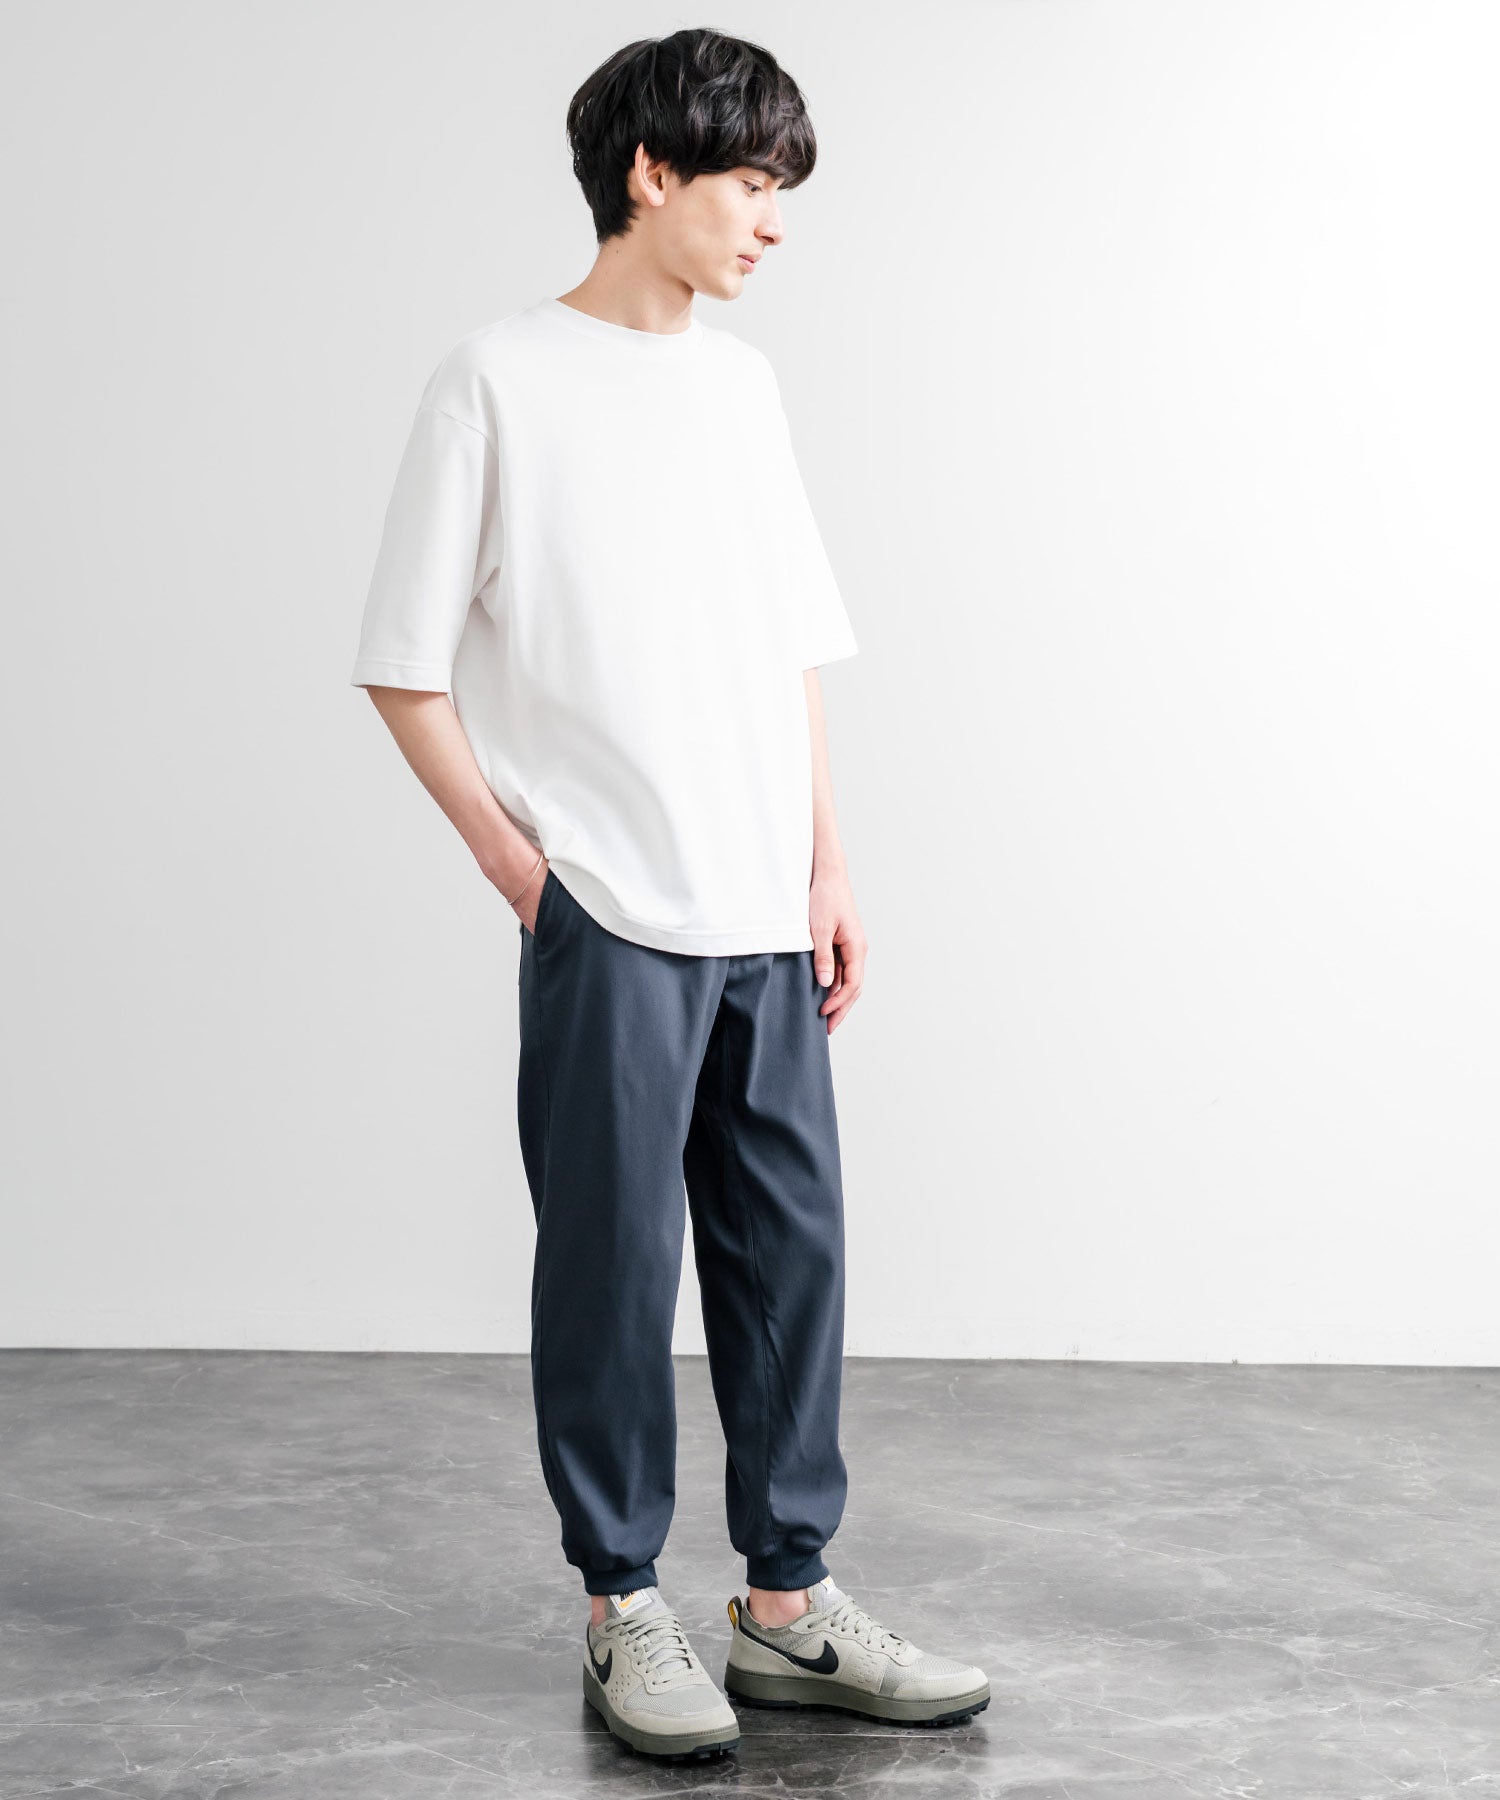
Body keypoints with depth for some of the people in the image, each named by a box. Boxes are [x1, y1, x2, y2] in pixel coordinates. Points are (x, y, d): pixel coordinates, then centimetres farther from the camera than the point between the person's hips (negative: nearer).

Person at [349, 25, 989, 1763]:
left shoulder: (742, 383, 14)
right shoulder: (499, 380, -4)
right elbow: (406, 671, -4)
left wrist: (826, 867, 10)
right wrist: (522, 869, -8)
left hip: (767, 925, 6)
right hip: (607, 921, -6)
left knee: (790, 1247, 8)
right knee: (613, 1262, 2)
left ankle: (789, 1603, 21)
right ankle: (624, 1612, 17)